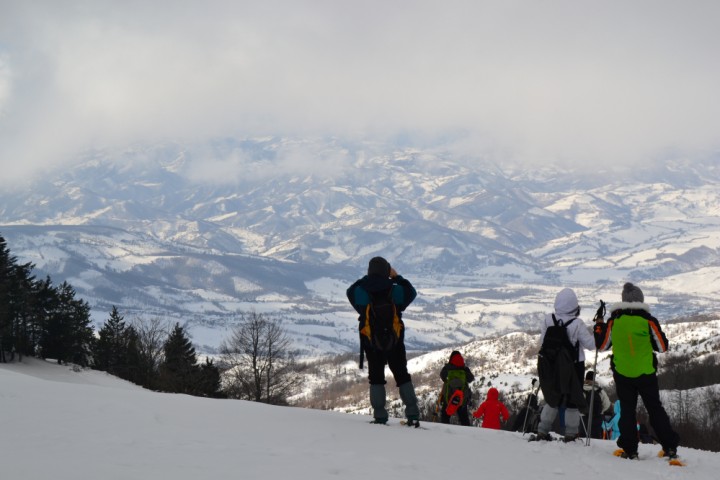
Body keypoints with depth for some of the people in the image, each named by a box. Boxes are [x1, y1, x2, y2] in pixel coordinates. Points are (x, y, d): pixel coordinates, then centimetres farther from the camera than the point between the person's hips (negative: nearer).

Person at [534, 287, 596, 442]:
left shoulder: (548, 320, -10)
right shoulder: (577, 324, -21)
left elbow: (542, 341, 0)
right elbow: (590, 344, -14)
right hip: (574, 367, -4)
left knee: (552, 399, 19)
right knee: (572, 401, 11)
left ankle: (543, 431, 19)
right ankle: (570, 434, 13)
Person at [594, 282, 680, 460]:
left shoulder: (613, 321, -5)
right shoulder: (648, 320, -9)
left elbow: (602, 345, 5)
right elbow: (662, 346, -3)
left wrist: (599, 326, 19)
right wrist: (657, 332, 15)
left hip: (622, 374, 1)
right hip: (646, 373, 0)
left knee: (627, 410, 10)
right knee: (655, 409, 9)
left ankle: (630, 449, 6)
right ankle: (670, 447, 7)